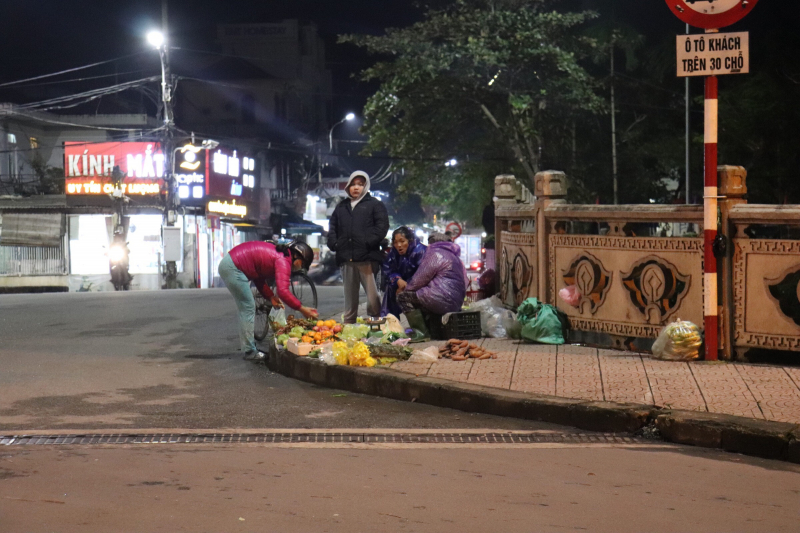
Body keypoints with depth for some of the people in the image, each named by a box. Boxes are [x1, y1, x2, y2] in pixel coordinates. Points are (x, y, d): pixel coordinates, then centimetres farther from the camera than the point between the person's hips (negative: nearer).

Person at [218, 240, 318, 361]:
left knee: (246, 308, 18)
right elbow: (283, 291, -29)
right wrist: (302, 309, -26)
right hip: (232, 268, -11)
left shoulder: (277, 253, 13)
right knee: (248, 309, -4)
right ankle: (250, 352, 1)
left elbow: (259, 277, 17)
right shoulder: (283, 261, -17)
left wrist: (270, 296, 8)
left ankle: (248, 346, 26)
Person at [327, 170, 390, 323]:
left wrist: (369, 242, -15)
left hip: (367, 258, -5)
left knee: (372, 295, -10)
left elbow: (382, 226, -4)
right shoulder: (341, 206, 22)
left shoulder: (375, 205, 6)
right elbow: (332, 227, 23)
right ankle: (348, 325, 16)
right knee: (349, 294, 11)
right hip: (346, 258, 5)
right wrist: (334, 243, 6)